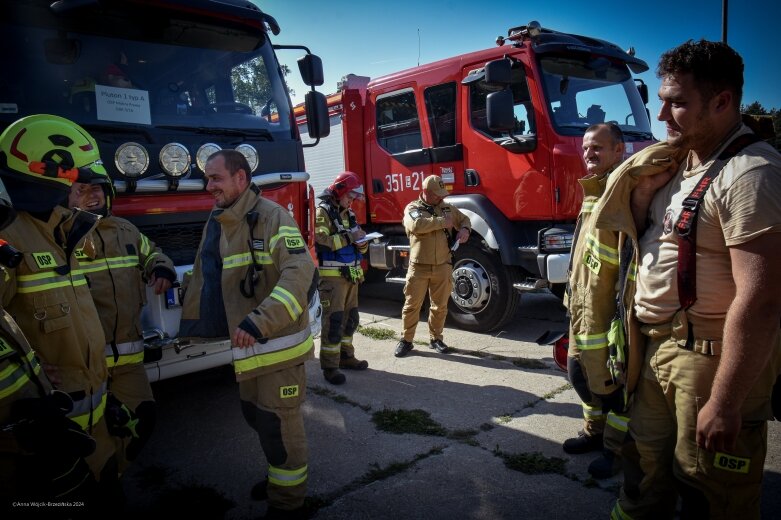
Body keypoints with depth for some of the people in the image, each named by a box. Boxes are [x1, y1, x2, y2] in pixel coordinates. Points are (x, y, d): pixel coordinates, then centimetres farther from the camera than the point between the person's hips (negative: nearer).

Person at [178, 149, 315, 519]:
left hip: (276, 341, -8)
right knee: (256, 415, 21)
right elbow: (202, 279, 19)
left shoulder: (271, 217, -17)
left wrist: (259, 322, -37)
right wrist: (187, 322, 21)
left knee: (278, 421, 4)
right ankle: (280, 476, 44)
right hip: (244, 344, 8)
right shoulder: (215, 223, 9)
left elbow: (300, 271, -29)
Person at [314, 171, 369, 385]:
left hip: (351, 275, 8)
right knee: (333, 320, -9)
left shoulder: (349, 214, 16)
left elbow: (359, 246, 18)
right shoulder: (324, 211, -7)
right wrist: (348, 236, -20)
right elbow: (321, 241, -20)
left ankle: (346, 356, 27)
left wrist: (361, 241, -5)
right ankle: (330, 366, -3)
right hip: (332, 275, -8)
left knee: (350, 317, 14)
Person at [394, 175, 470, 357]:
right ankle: (406, 340, 15)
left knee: (440, 306, 11)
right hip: (419, 267, -4)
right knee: (412, 305, 2)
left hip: (443, 267, 4)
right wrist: (442, 221, -18)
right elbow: (416, 225, -25)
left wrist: (464, 229, 0)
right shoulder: (413, 208, -3)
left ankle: (435, 338, 27)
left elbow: (464, 219, 24)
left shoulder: (447, 207, 10)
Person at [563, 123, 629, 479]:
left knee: (612, 380, 5)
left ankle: (617, 448, 23)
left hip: (608, 311, -9)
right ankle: (594, 432, 38)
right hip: (581, 307, 9)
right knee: (580, 373, 19)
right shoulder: (592, 192, 16)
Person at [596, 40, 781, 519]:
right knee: (646, 462, 21)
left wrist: (725, 404, -24)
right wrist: (643, 189, -2)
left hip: (712, 356, -8)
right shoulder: (683, 164, 10)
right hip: (658, 345, 8)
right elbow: (639, 236, 18)